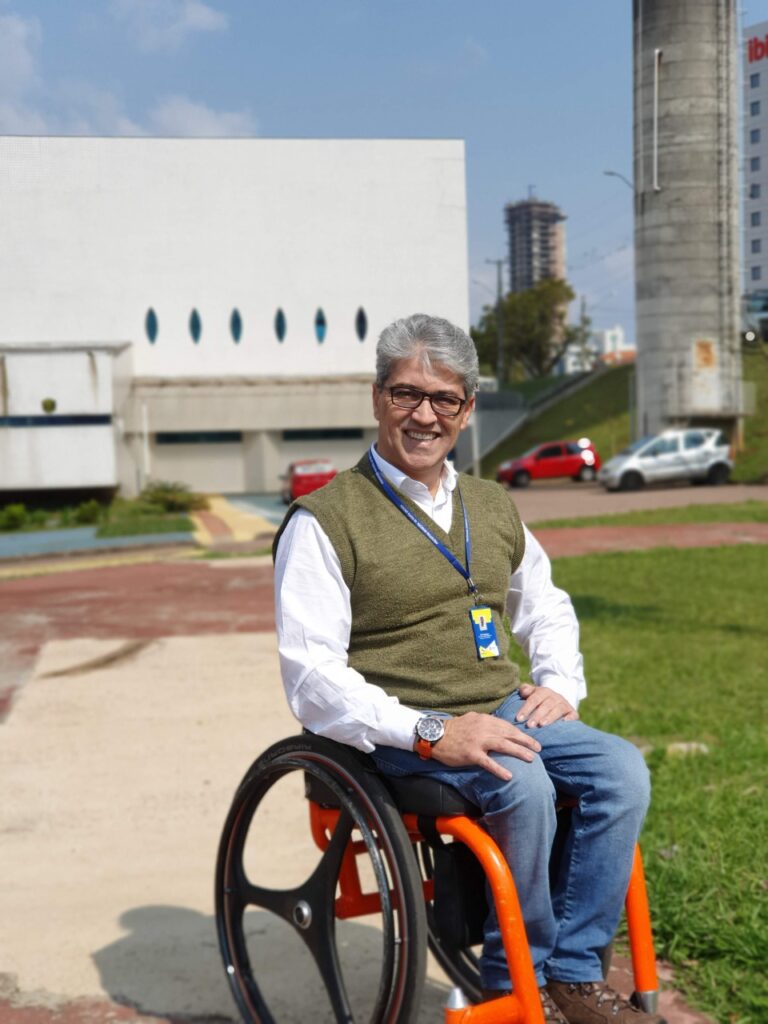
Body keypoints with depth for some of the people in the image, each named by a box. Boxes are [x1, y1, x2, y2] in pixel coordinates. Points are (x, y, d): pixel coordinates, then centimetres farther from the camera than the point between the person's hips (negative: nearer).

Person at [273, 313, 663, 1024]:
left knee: (620, 769, -17)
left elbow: (547, 606, 30)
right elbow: (311, 673, -13)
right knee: (521, 783, -30)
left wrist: (560, 683, 9)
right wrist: (431, 733, -22)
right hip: (399, 736, -6)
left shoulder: (492, 506, 16)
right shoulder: (325, 520, -5)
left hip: (504, 713, 6)